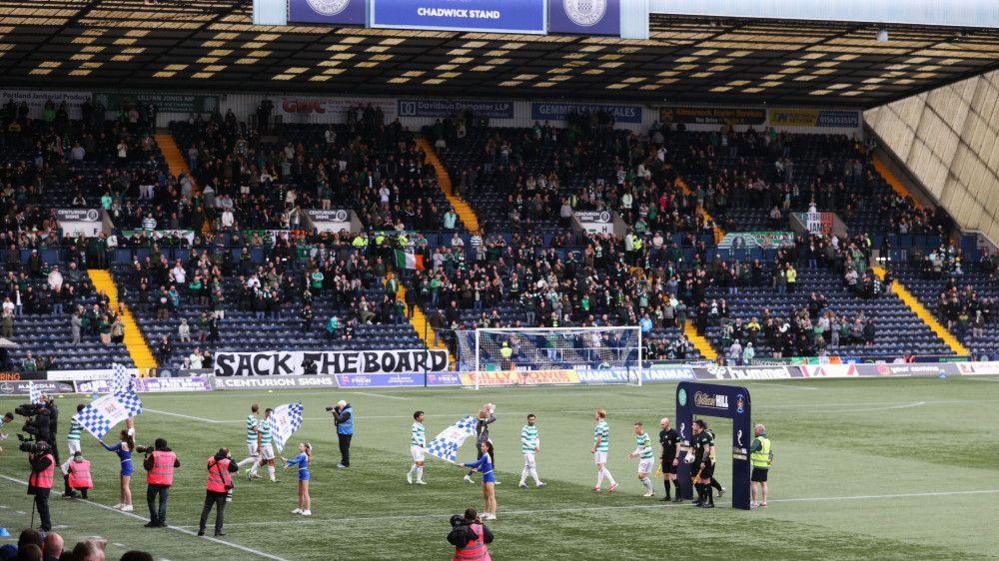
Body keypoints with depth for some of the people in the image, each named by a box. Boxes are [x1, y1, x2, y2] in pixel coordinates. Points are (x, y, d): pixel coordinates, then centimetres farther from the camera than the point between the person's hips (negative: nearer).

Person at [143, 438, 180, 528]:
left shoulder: (154, 454, -12)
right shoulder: (172, 454, 3)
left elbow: (147, 467, -16)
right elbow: (177, 464, 18)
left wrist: (147, 458, -1)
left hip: (154, 482, -4)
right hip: (166, 482, 4)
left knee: (151, 500, 10)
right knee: (163, 501, 9)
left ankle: (154, 520, 4)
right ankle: (161, 521, 1)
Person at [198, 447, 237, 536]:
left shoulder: (210, 460, 0)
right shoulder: (227, 462, -11)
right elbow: (236, 468, 2)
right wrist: (231, 458, 9)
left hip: (210, 489, 3)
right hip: (222, 490, -3)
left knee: (206, 508, 10)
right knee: (220, 510, 6)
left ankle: (201, 529, 8)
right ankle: (218, 531, 5)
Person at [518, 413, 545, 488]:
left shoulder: (535, 428, 13)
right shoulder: (525, 429, -11)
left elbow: (537, 438, 22)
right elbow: (523, 440, -17)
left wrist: (537, 447, 2)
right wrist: (533, 447, -17)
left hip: (533, 451, 8)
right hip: (527, 451, -8)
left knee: (527, 467, 11)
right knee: (532, 466, -9)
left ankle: (522, 482, 17)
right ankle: (537, 482, -9)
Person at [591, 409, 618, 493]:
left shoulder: (600, 426, -17)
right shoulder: (606, 425, 12)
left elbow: (599, 439, -22)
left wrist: (594, 448, -12)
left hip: (600, 448, -9)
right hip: (605, 448, 9)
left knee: (602, 467, -11)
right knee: (600, 468, 14)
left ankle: (613, 483, -21)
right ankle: (598, 486, 19)